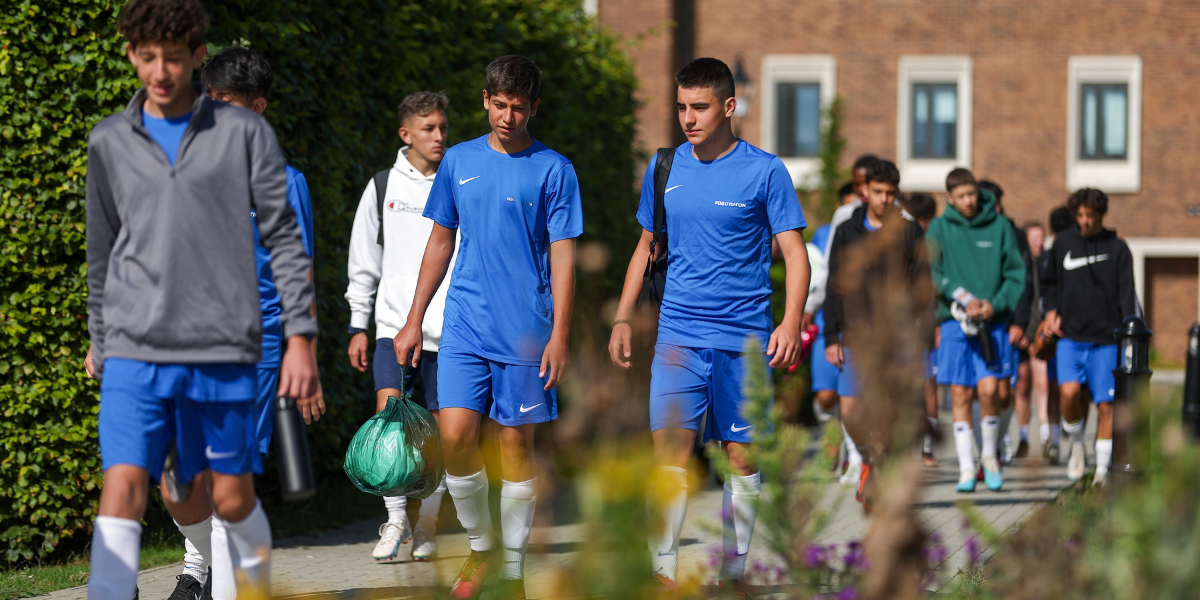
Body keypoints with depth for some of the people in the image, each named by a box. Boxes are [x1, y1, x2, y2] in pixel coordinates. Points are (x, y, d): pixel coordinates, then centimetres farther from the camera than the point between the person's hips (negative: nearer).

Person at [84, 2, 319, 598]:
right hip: (135, 353, 1)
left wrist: (300, 336, -2)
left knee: (232, 499, 5)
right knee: (123, 489, -13)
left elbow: (284, 237, 3)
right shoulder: (109, 142, 9)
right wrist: (99, 343, 22)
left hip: (224, 353, -1)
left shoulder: (244, 133, 3)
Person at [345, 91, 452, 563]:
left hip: (448, 329, 0)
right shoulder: (382, 187, 7)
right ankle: (396, 518, -12)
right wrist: (358, 326, 7)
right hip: (393, 323, 0)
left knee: (438, 428, 3)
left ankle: (427, 524, 19)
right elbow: (363, 262, 11)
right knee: (389, 409, -19)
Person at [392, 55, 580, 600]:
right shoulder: (459, 161, 9)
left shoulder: (553, 169, 0)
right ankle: (480, 547, 13)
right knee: (455, 436, -9)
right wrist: (414, 320, 13)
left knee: (516, 443, 1)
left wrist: (560, 334, -9)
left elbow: (562, 255, -2)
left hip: (525, 331, -2)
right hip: (463, 326, 2)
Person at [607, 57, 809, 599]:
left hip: (744, 339, -2)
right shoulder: (665, 168, 8)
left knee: (741, 457, 4)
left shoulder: (764, 171, -3)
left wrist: (791, 321, -18)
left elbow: (794, 253, -4)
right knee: (669, 450, -8)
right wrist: (623, 319, 13)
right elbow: (646, 248, 18)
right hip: (678, 335, 2)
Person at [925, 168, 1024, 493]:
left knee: (989, 388, -12)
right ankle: (966, 467, 6)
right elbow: (929, 272, -6)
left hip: (993, 321, 0)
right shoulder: (939, 228, 4)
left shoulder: (999, 226, 5)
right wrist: (964, 298, -17)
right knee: (960, 395, 0)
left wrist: (995, 304, -11)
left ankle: (989, 455, 10)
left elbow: (1016, 273, 4)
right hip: (954, 321, 0)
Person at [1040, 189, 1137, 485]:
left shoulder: (1117, 249, 4)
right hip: (1070, 337, 1)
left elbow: (1127, 295, 1)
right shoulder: (1063, 243, 8)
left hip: (1106, 340, -1)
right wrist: (1051, 310, 4)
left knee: (1105, 404, -3)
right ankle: (1076, 444, 7)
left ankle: (1102, 467, 7)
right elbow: (1049, 282, 21)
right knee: (1069, 391, -19)